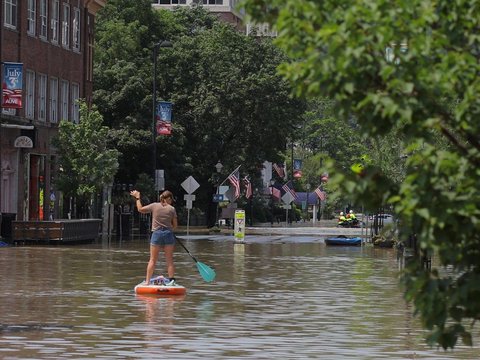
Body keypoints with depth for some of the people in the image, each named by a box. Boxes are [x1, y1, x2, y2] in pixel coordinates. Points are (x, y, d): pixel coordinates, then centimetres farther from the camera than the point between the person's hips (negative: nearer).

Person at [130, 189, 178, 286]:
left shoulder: (154, 206, -1)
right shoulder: (172, 209, -1)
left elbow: (140, 209, 6)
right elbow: (175, 225, 3)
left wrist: (137, 198, 17)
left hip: (157, 234, 0)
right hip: (168, 234, 0)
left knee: (153, 260, 4)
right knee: (169, 259, 7)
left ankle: (147, 281, 1)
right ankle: (171, 279, 4)